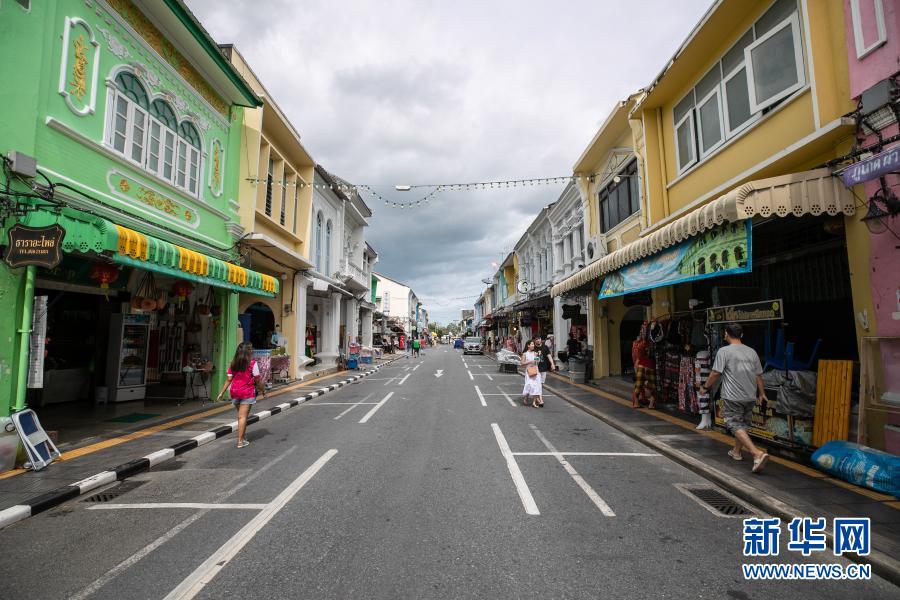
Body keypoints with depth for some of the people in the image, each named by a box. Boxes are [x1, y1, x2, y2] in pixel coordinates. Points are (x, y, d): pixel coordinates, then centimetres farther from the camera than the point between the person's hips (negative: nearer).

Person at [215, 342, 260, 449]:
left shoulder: (233, 364, 5)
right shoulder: (252, 364, -10)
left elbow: (229, 379, 3)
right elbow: (257, 380, -7)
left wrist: (222, 393, 9)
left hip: (235, 392, 5)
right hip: (247, 392, -5)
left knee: (240, 416, 18)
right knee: (243, 416, -2)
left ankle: (242, 437, 29)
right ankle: (240, 441, -1)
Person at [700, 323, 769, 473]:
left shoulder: (724, 351, -10)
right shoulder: (751, 352, 6)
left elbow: (716, 373, -13)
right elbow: (759, 375, 10)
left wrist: (705, 387, 1)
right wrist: (762, 393, 22)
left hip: (733, 397, -6)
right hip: (750, 396, 7)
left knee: (736, 426, -4)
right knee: (743, 424, 20)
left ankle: (757, 453, -20)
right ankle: (736, 452, 33)